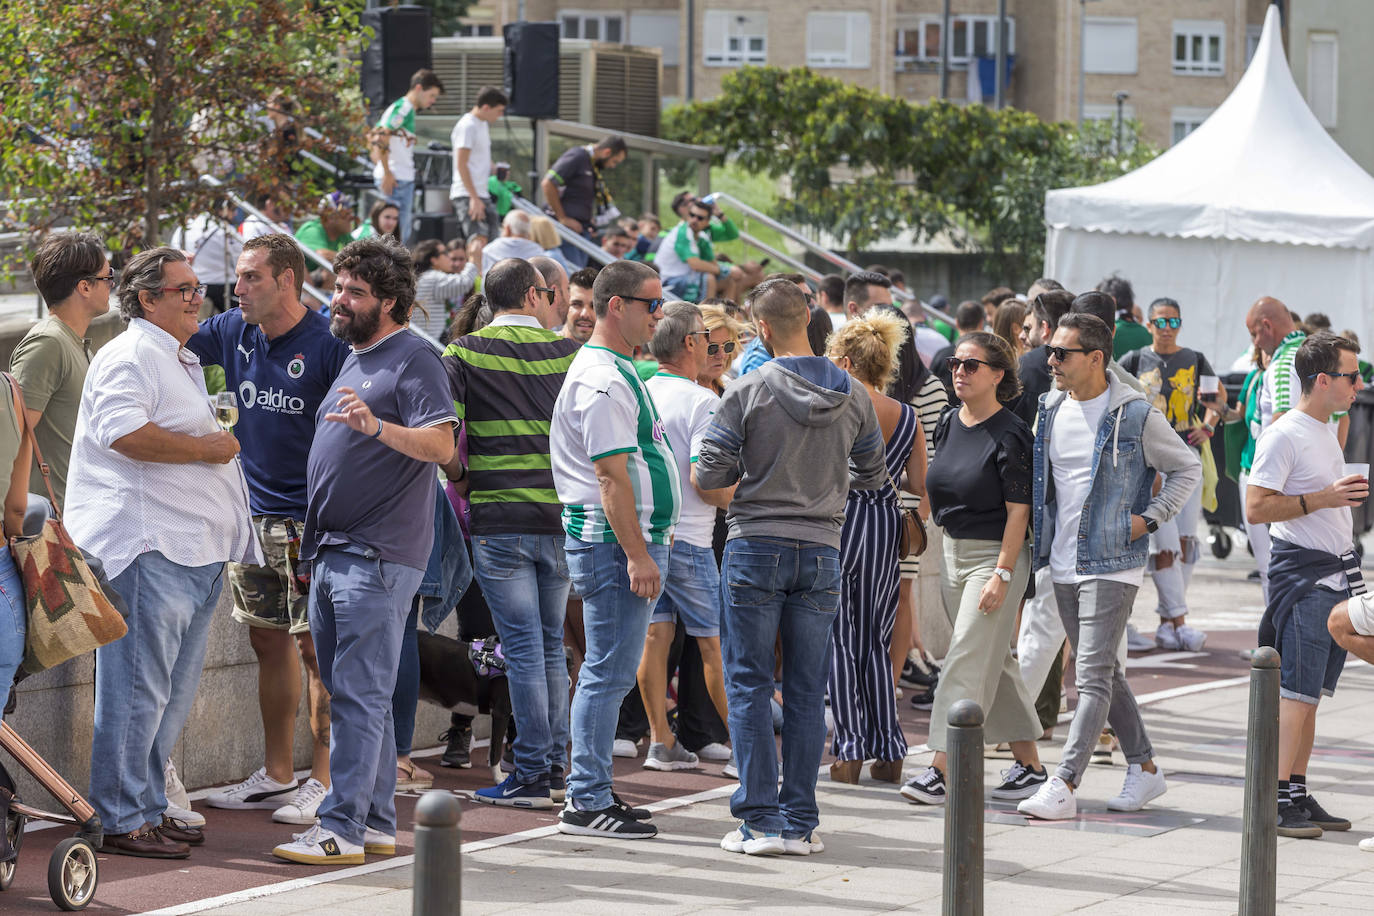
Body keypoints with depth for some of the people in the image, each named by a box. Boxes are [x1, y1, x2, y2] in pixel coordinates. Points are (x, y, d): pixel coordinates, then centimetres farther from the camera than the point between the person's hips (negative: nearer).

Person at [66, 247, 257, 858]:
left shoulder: (181, 362, 25)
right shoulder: (130, 357, -8)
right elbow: (124, 432, -24)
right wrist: (206, 448, -16)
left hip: (195, 552, 10)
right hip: (146, 548, -10)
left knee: (174, 692, 13)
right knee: (138, 688, -9)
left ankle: (150, 807, 20)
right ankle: (120, 819, -6)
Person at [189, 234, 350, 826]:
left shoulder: (328, 344, -11)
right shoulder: (233, 333, 7)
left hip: (311, 521, -6)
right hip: (252, 515, 6)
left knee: (315, 647, -5)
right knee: (269, 643, 11)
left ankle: (324, 782, 0)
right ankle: (276, 776, 20)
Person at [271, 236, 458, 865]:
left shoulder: (413, 360, -7)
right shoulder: (355, 359, 22)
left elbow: (441, 444, -21)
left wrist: (375, 425, -36)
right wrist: (311, 540, 26)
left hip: (378, 556, -10)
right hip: (331, 554, 10)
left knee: (359, 696, -11)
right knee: (356, 696, 11)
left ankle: (341, 828, -13)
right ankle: (376, 824, 16)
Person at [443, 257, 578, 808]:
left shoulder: (466, 354, -2)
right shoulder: (570, 354, 5)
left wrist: (461, 479, 7)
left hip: (498, 518, -3)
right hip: (561, 516, 3)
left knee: (523, 648, -2)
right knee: (551, 645, 15)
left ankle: (531, 775, -1)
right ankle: (556, 763, 19)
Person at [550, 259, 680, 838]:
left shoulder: (616, 370, 19)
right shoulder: (602, 380, -16)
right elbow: (611, 476, -21)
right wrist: (637, 553, -23)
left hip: (633, 536, 11)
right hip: (614, 538, -11)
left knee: (610, 671, 13)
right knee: (610, 671, -9)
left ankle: (590, 792, 19)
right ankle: (588, 803, -7)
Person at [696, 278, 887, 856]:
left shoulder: (747, 393, -10)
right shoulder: (853, 397, 1)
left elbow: (708, 476, -9)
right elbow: (873, 478, 12)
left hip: (756, 548, -3)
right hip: (821, 550, 3)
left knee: (749, 684, 2)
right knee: (806, 690, 8)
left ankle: (761, 821, -2)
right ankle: (801, 823, 8)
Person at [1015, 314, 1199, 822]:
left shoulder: (1136, 414, -9)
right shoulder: (1049, 410, 8)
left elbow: (1188, 469, 1)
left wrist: (1149, 518, -7)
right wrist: (1038, 536, 12)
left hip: (1111, 565, -7)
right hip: (1063, 565, 7)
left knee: (1094, 677, -10)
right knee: (1103, 672, 14)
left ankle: (1064, 785, -15)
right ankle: (1143, 767, 25)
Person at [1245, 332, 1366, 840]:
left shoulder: (1325, 431, 17)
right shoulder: (1284, 436, -12)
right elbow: (1256, 508, -17)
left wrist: (1352, 493, 14)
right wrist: (1323, 498, -21)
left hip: (1335, 572, 9)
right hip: (1302, 574, -9)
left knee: (1311, 692, 9)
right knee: (1296, 692, -11)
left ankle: (1299, 793, 11)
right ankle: (1280, 800, -10)